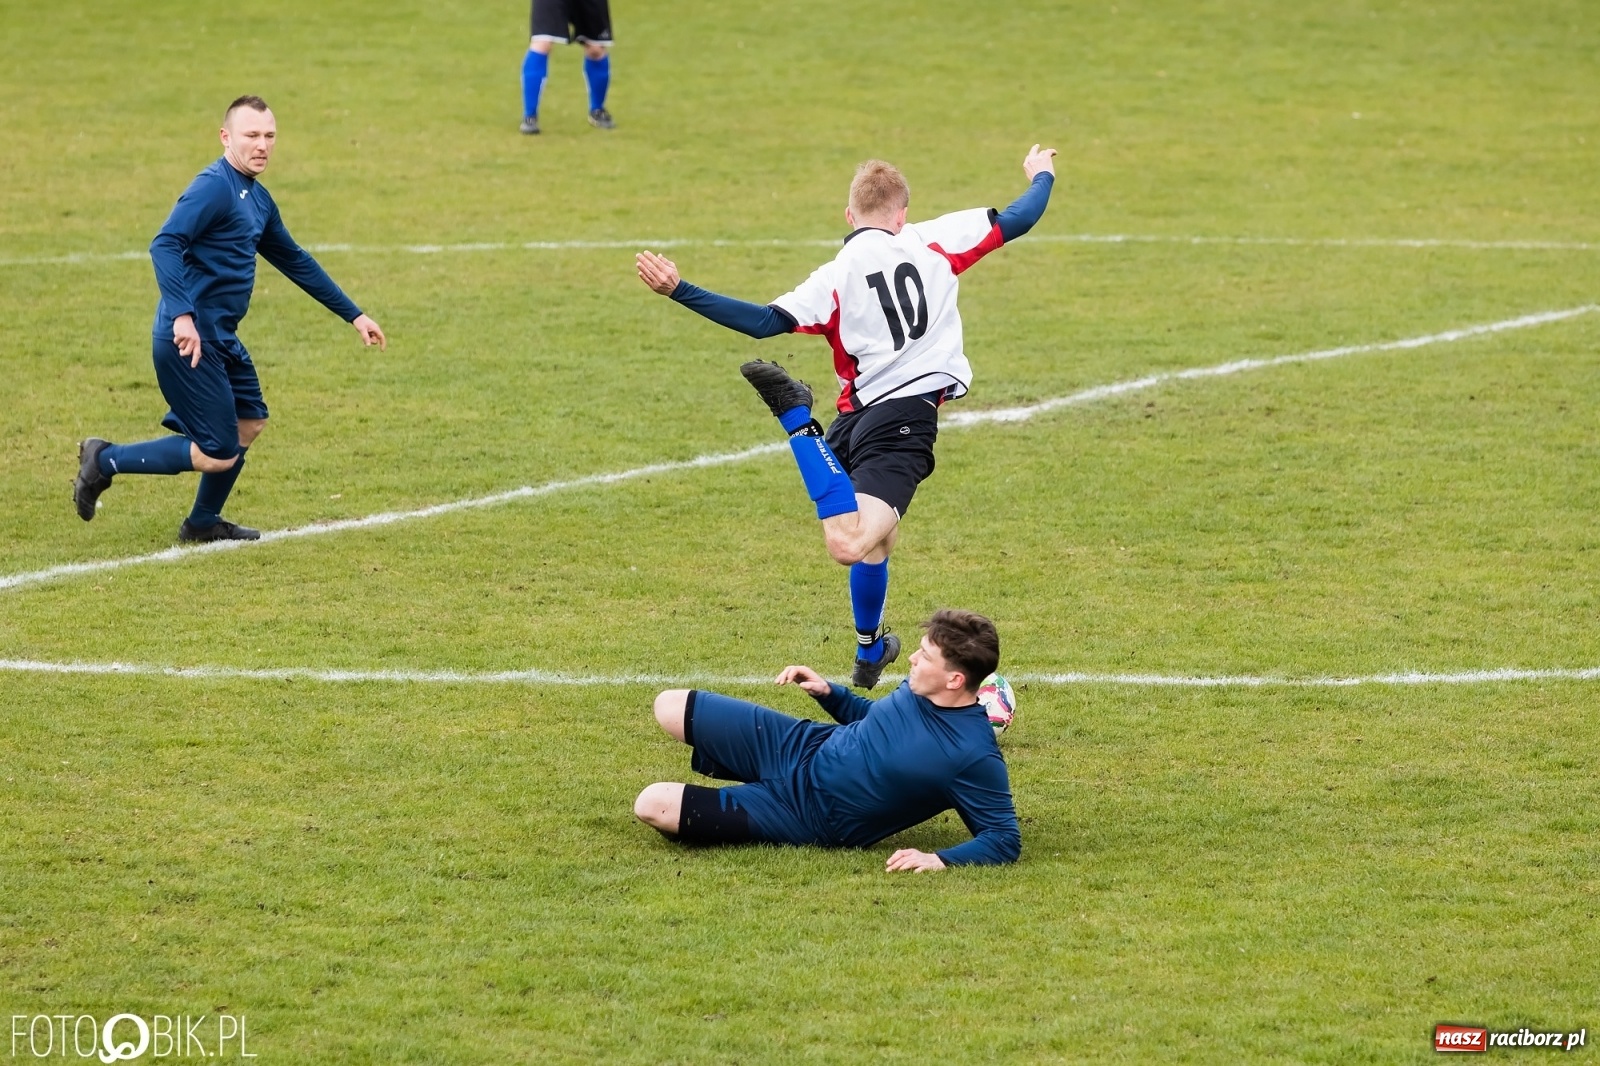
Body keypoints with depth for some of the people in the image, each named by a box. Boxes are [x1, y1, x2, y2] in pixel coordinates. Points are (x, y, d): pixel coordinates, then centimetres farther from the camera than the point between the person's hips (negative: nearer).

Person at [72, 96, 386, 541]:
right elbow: (165, 246, -26)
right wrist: (181, 315, -38)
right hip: (190, 339, -10)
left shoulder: (257, 199, 15)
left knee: (249, 422, 21)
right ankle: (105, 461, 4)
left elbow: (295, 262, 26)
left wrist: (354, 316, 30)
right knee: (219, 453, -8)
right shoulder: (214, 187, -15)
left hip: (221, 339, 10)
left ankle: (204, 522, 36)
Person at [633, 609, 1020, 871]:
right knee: (670, 708, 11)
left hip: (811, 816, -7)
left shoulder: (975, 756, -28)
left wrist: (940, 859, -36)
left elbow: (1005, 841, -22)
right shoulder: (922, 689, -4)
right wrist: (829, 693, 2)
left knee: (653, 807, -15)